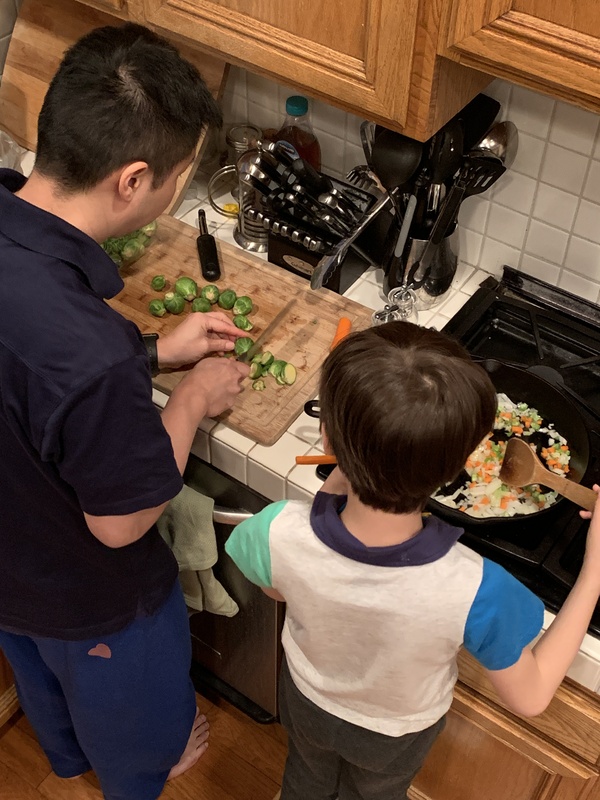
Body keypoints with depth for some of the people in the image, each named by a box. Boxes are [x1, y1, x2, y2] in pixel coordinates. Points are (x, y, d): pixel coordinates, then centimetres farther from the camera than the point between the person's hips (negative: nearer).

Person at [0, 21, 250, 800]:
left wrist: (156, 350, -1)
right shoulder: (92, 360, -47)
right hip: (83, 593, -7)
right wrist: (193, 396, -16)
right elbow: (122, 521, -28)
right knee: (130, 702, 30)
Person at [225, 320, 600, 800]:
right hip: (398, 734, -1)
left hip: (309, 701, 1)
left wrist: (340, 477, -21)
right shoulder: (474, 592, -45)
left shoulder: (281, 533, -41)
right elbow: (530, 696, -23)